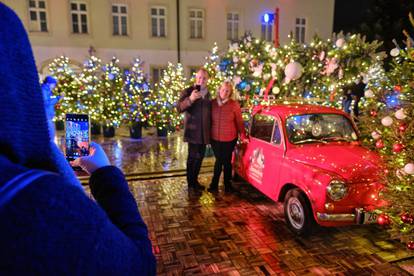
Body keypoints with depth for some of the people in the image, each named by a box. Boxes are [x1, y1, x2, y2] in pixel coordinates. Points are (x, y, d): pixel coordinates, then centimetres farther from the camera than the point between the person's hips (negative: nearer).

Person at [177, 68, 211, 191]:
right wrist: (190, 99, -32)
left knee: (200, 156, 13)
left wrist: (210, 129, 20)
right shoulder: (188, 91, -6)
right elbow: (179, 108, -16)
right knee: (193, 157, -3)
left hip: (204, 132, 6)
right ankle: (190, 183, 10)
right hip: (193, 131, -6)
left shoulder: (208, 94, 14)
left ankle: (194, 181, 27)